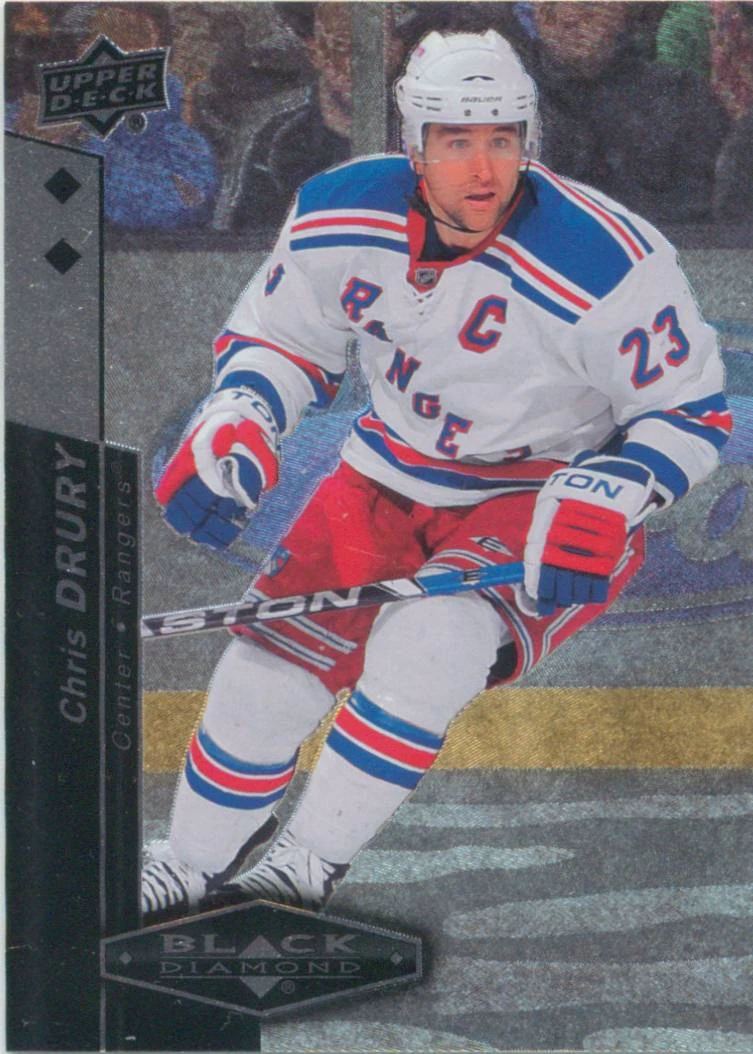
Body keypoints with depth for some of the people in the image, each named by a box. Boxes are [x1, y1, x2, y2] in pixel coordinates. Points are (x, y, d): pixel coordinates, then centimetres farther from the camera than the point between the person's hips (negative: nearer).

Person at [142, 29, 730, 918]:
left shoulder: (607, 264, -27)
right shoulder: (339, 217, -12)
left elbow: (692, 415, -15)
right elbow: (274, 335, 6)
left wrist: (596, 507, -30)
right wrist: (231, 431, -13)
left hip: (549, 501, -4)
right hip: (391, 477, 5)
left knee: (428, 640, -31)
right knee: (267, 669, -2)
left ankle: (307, 865, -11)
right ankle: (186, 872, 24)